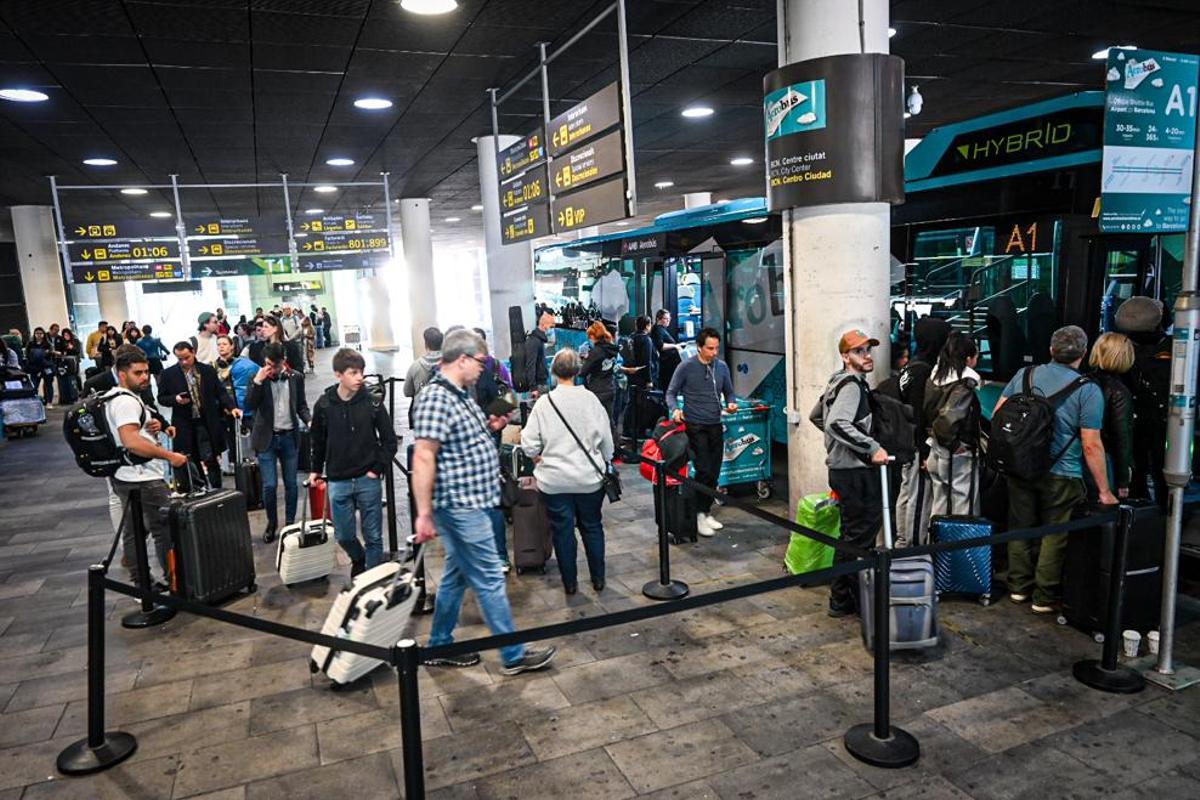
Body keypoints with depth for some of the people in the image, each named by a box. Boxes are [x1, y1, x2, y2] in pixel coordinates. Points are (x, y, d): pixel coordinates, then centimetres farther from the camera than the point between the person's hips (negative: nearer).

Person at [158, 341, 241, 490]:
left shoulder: (208, 370, 3)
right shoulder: (168, 374, 1)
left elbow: (220, 392, 5)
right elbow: (161, 398, 6)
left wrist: (232, 407, -11)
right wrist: (176, 399, -15)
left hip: (206, 423, 0)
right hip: (184, 425, 0)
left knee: (210, 460, -1)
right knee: (191, 463, 6)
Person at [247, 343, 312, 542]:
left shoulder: (295, 378, 1)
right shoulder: (257, 378, -2)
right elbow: (248, 406, -12)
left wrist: (309, 421, -10)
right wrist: (257, 382, -21)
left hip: (289, 437, 2)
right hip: (267, 438, -1)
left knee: (291, 483, 8)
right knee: (269, 485, -3)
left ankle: (290, 523, 22)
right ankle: (271, 523, 18)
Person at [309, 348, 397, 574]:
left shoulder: (372, 402, -8)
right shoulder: (324, 404, -4)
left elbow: (389, 440, -3)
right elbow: (318, 440, 11)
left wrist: (378, 468, -8)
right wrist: (316, 470, 15)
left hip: (368, 480, -1)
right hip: (338, 481, 2)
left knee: (373, 535, 5)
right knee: (344, 535, 11)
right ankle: (358, 560, 42)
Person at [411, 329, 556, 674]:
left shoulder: (460, 394, 10)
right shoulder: (437, 399, -20)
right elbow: (423, 458, -24)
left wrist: (489, 427, 7)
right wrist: (424, 514, -24)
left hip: (468, 504, 10)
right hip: (460, 506, -10)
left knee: (457, 575, 18)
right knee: (490, 580, 0)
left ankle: (439, 647, 31)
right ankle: (514, 655, 12)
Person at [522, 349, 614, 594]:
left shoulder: (544, 402, -11)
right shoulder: (590, 399, -9)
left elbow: (529, 445, -9)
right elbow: (606, 438, -2)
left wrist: (539, 457, 12)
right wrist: (605, 463, 15)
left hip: (554, 479, -1)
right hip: (589, 478, 1)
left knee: (563, 530, 12)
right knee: (592, 527, 17)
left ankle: (570, 583, 22)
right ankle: (598, 579, 27)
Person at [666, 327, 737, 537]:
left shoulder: (722, 366, 5)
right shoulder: (686, 367, -8)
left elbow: (728, 391, 16)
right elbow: (671, 393, -1)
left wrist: (731, 403, -5)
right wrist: (675, 409, -20)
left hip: (716, 426, 5)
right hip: (695, 426, -5)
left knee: (714, 472, 8)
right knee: (704, 471, -11)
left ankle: (707, 512, 23)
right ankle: (700, 514, 3)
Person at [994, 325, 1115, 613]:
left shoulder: (1024, 374, 1)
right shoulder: (1088, 390, -12)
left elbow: (997, 414, 6)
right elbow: (1091, 446, -13)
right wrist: (1104, 492, -6)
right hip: (1061, 476, -4)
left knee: (1020, 528, 17)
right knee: (1055, 536, 10)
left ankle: (1018, 586, 29)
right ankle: (1044, 598, 19)